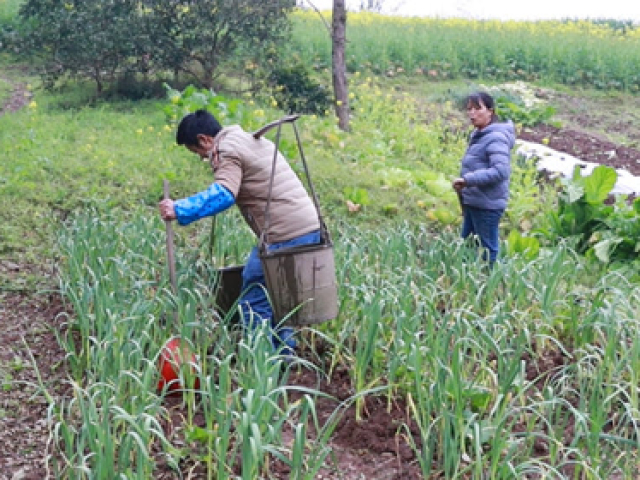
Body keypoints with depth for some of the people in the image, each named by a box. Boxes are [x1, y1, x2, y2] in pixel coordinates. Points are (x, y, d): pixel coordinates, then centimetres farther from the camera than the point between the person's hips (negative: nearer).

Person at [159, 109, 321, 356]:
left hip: (284, 238, -10)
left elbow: (222, 195, -23)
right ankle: (285, 353, 26)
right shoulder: (253, 139, 23)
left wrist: (179, 210, -24)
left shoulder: (227, 151, -6)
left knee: (254, 304, -2)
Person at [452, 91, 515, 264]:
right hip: (473, 202, 10)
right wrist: (464, 183, 7)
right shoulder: (478, 134, 11)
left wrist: (468, 179, -27)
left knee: (488, 251, 2)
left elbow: (500, 171, -28)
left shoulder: (496, 137, -18)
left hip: (487, 205, -10)